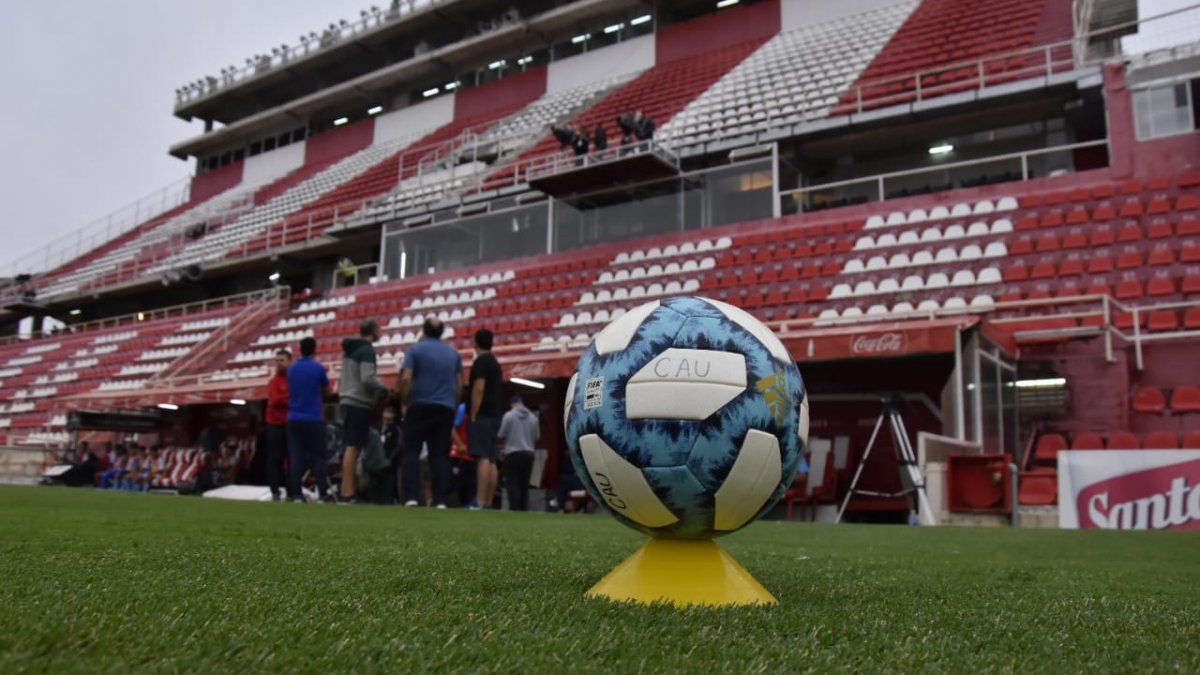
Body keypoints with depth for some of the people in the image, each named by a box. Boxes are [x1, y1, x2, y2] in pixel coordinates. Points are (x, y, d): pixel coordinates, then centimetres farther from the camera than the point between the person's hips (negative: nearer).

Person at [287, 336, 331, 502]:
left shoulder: (291, 369, 8)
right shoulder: (318, 368, -6)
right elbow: (326, 389, 8)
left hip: (294, 419, 4)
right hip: (313, 419, -4)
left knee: (295, 458, 3)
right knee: (318, 457, 2)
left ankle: (296, 494, 0)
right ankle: (323, 493, -2)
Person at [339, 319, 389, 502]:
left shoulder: (349, 349, 17)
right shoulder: (367, 350, -12)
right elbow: (367, 378, -21)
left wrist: (377, 388, 19)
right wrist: (384, 387, -3)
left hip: (348, 401, 9)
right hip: (359, 404, -9)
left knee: (351, 447, 13)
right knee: (353, 447, -9)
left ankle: (347, 489, 15)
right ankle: (348, 493, -9)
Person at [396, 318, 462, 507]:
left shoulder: (415, 350, 0)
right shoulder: (453, 353, 12)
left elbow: (405, 379, -10)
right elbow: (459, 384, 13)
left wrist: (404, 403, 1)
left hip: (420, 406, -3)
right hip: (446, 408, 3)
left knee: (412, 451, 2)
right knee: (440, 454, 4)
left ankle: (410, 496, -8)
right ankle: (440, 499, -1)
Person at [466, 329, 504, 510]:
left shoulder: (481, 361, -7)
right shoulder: (495, 363, 21)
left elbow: (479, 389, -17)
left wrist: (473, 416, -15)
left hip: (482, 416, -9)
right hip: (494, 416, 9)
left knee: (482, 458, -15)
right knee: (491, 460, 6)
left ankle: (479, 502, -20)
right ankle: (488, 502, 5)